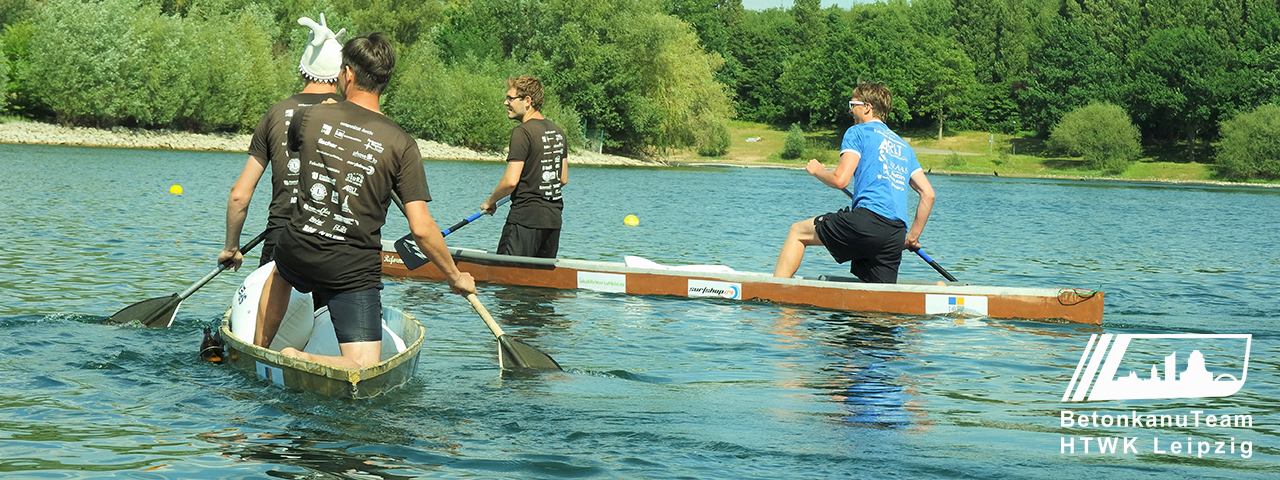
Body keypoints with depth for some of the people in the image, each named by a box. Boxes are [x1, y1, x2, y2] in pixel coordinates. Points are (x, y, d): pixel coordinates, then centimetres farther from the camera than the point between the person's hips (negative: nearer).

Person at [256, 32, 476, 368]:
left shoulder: (310, 117, -4)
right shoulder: (401, 144, -10)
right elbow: (421, 228, -13)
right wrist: (455, 277, 1)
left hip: (298, 250, 4)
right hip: (353, 271, -4)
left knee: (281, 272, 41)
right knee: (364, 368, 0)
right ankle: (299, 361, -20)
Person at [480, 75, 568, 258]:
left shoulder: (522, 132, -13)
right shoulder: (558, 132, 12)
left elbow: (510, 181, -17)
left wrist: (490, 201, -1)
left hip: (525, 218, -8)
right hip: (554, 220, 8)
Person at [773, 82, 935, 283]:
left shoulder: (858, 132, 6)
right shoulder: (905, 147, 27)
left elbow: (840, 180, -5)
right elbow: (928, 194, 22)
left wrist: (817, 170, 16)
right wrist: (913, 237, 25)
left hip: (868, 217, -6)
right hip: (897, 234, 6)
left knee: (798, 232, 11)